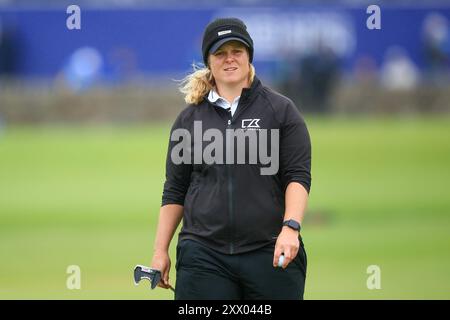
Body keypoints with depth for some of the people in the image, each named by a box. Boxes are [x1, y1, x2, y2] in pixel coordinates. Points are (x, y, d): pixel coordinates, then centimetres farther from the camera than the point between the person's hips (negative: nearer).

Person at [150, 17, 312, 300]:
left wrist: (290, 228, -17)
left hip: (270, 252, -2)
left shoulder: (281, 110, 4)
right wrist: (161, 251, 9)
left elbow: (298, 176, -2)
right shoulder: (189, 119, 11)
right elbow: (174, 191, 15)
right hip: (204, 254, 2)